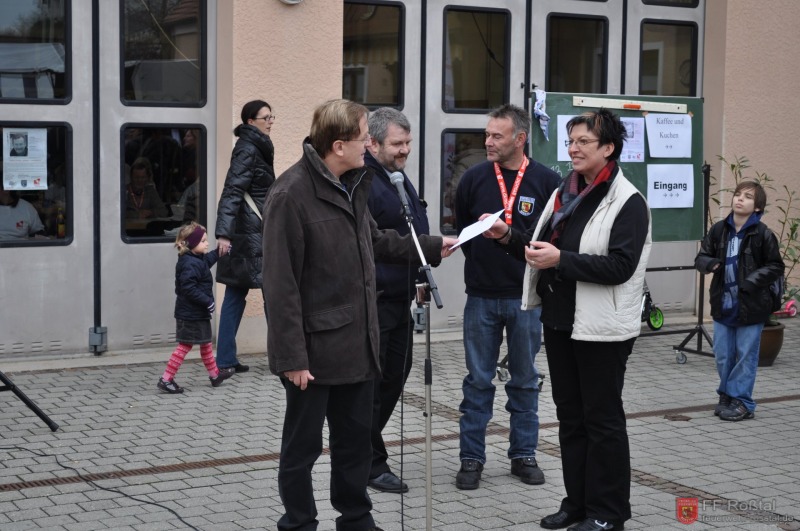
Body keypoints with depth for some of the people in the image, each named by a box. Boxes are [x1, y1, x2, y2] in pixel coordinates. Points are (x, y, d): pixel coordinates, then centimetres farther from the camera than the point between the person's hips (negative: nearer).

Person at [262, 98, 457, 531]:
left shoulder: (354, 184, 9)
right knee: (303, 446, 7)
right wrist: (291, 356, -21)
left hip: (357, 344, 8)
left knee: (355, 441, 19)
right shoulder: (291, 195, -19)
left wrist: (433, 248, 22)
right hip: (315, 349, -8)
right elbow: (280, 284, -20)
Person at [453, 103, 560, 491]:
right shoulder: (473, 178, 2)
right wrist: (480, 257, 1)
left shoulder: (546, 181, -3)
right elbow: (460, 230, 12)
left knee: (525, 381, 10)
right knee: (478, 381, 6)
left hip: (527, 298, -1)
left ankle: (523, 455, 22)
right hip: (481, 298, 1)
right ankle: (471, 458, 14)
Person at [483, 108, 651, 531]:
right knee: (570, 416, 14)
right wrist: (508, 238, 3)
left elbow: (620, 266, -23)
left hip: (601, 329, -8)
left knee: (602, 419, 2)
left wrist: (561, 259, -27)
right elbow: (541, 249, 20)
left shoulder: (627, 202, -12)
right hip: (559, 321, 8)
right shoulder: (564, 193, 13)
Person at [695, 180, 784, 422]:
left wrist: (752, 281, -16)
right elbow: (701, 257, 9)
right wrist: (709, 263, -14)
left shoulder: (762, 234, -9)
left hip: (750, 305, -4)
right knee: (723, 354, 10)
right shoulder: (719, 230, 2)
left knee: (746, 355, 2)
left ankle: (741, 401, 12)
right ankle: (727, 396, 25)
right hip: (723, 303, 4)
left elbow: (776, 266, -3)